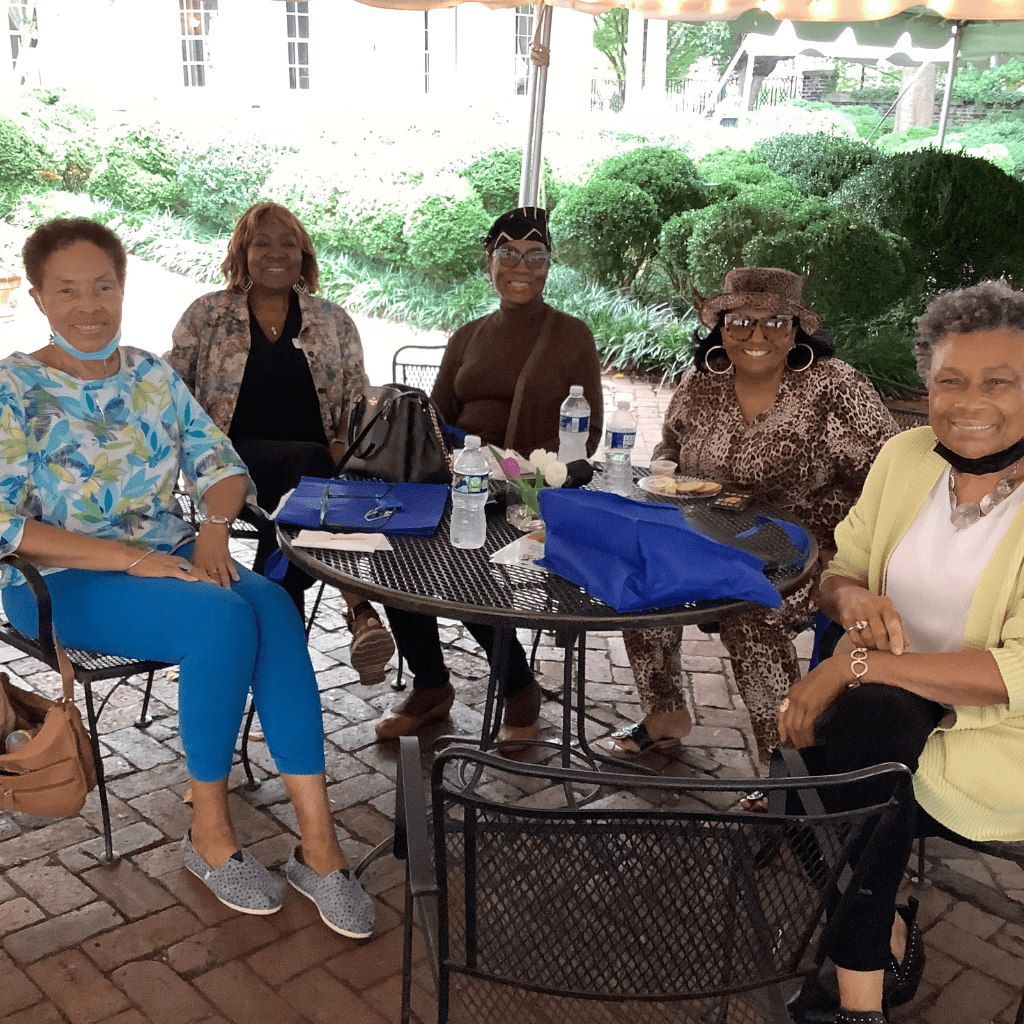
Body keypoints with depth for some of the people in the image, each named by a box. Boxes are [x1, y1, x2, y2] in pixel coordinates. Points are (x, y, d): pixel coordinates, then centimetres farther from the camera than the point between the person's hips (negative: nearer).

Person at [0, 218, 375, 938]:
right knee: (224, 619, -32)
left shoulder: (153, 375, 12)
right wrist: (131, 559, -21)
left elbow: (223, 466, 11)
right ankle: (210, 832, -14)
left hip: (171, 558, 5)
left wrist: (214, 527, -13)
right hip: (65, 581, -4)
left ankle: (318, 843, -27)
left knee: (272, 605, -27)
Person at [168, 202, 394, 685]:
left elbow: (358, 401, 13)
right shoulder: (207, 315, 11)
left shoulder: (333, 322, 15)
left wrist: (343, 444, -9)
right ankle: (361, 613, -42)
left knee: (293, 503, -36)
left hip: (312, 467, 2)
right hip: (234, 461, -2)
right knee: (309, 462, -34)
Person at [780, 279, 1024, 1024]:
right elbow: (841, 569, 10)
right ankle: (886, 945, 3)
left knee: (864, 721, -28)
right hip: (886, 707, 5)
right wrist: (851, 597, -16)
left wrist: (858, 665, -28)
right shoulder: (905, 458, 1)